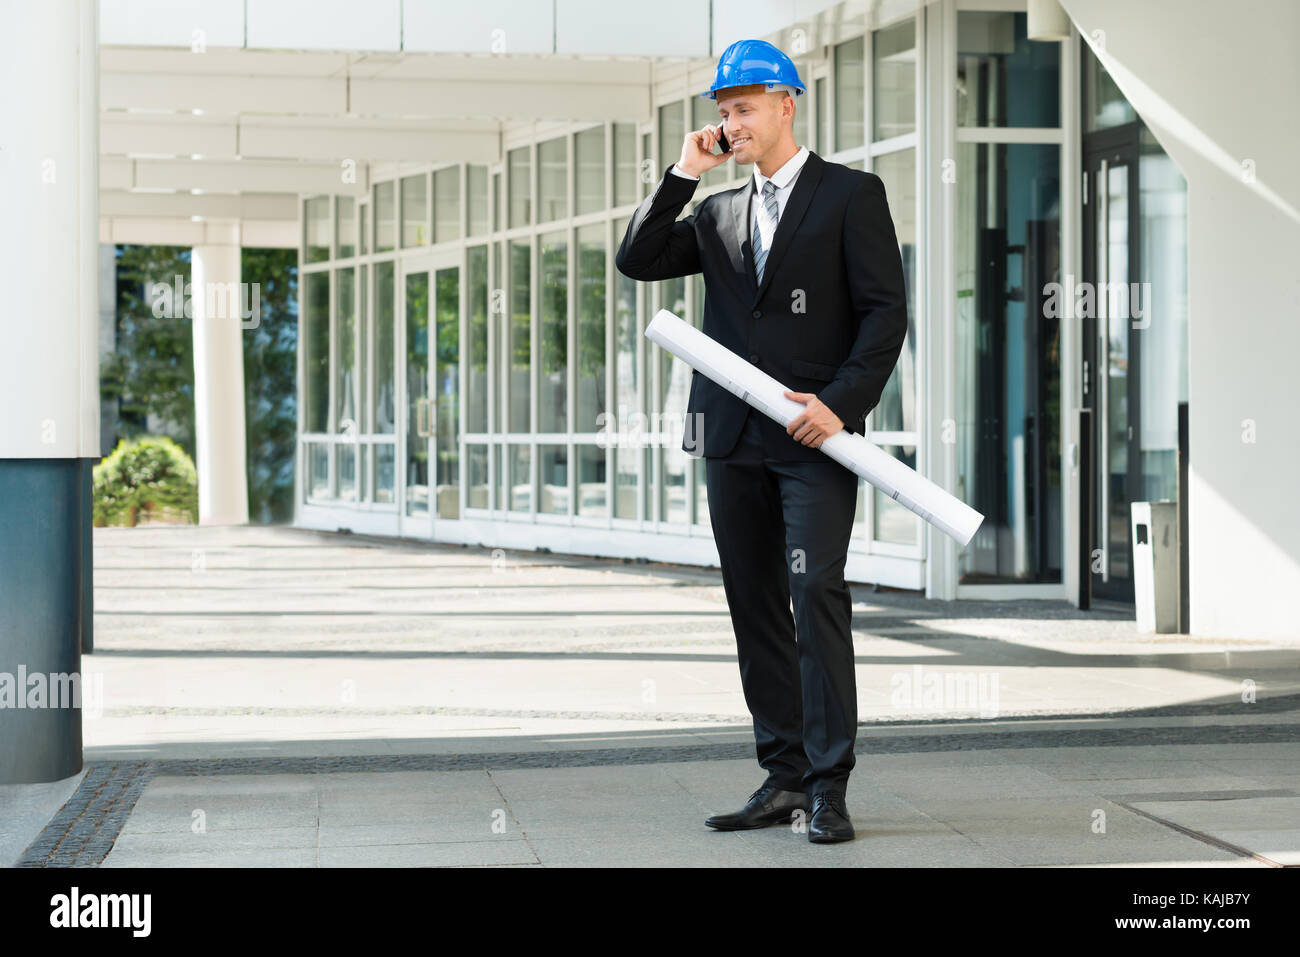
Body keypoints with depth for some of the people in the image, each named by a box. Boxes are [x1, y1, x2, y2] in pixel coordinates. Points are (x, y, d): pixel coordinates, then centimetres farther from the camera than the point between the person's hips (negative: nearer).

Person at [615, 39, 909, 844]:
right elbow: (638, 262, 8)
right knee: (756, 606, 6)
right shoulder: (720, 213, 18)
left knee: (818, 596, -14)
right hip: (734, 438, 6)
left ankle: (829, 786, -10)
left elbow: (886, 311, -5)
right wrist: (683, 174, 2)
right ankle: (785, 777, 13)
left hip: (815, 436, -6)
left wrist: (841, 403, -15)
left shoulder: (851, 195, 1)